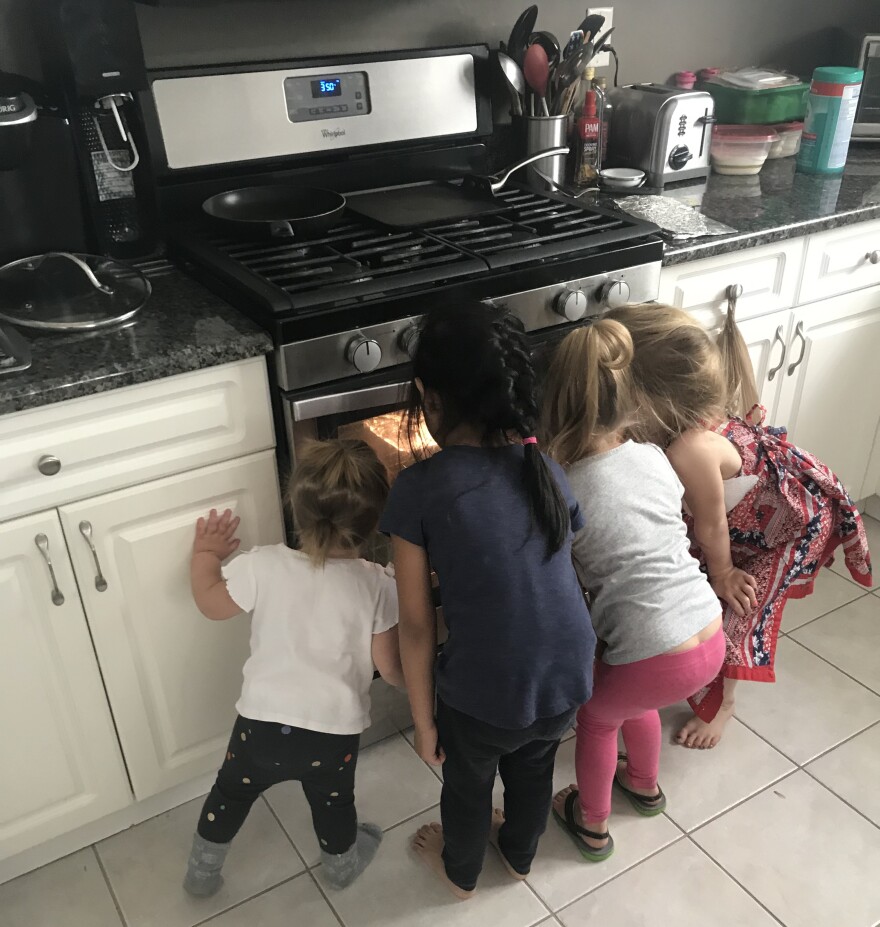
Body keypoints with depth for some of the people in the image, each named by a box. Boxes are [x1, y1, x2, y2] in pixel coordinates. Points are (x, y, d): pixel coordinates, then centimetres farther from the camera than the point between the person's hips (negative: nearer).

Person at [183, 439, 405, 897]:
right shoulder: (378, 585, -20)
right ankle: (342, 865, 57)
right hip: (334, 733, 0)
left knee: (230, 792, 29)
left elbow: (211, 603, 0)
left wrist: (205, 554, 17)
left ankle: (202, 872, 49)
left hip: (263, 723, 0)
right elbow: (391, 669, -12)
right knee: (333, 804, 30)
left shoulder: (263, 566, -19)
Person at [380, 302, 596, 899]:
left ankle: (461, 872, 58)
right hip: (568, 679, 4)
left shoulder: (419, 489, -17)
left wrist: (424, 721, 1)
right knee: (533, 769, 34)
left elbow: (417, 626, -12)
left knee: (468, 785, 29)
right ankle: (520, 855, 62)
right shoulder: (547, 469, -3)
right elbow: (558, 573, 6)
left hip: (483, 696, -4)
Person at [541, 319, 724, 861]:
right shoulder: (653, 457, 1)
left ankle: (593, 826, 47)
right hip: (713, 637, 6)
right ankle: (645, 784, 61)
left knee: (597, 717, 27)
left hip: (657, 662, -5)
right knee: (632, 699, 36)